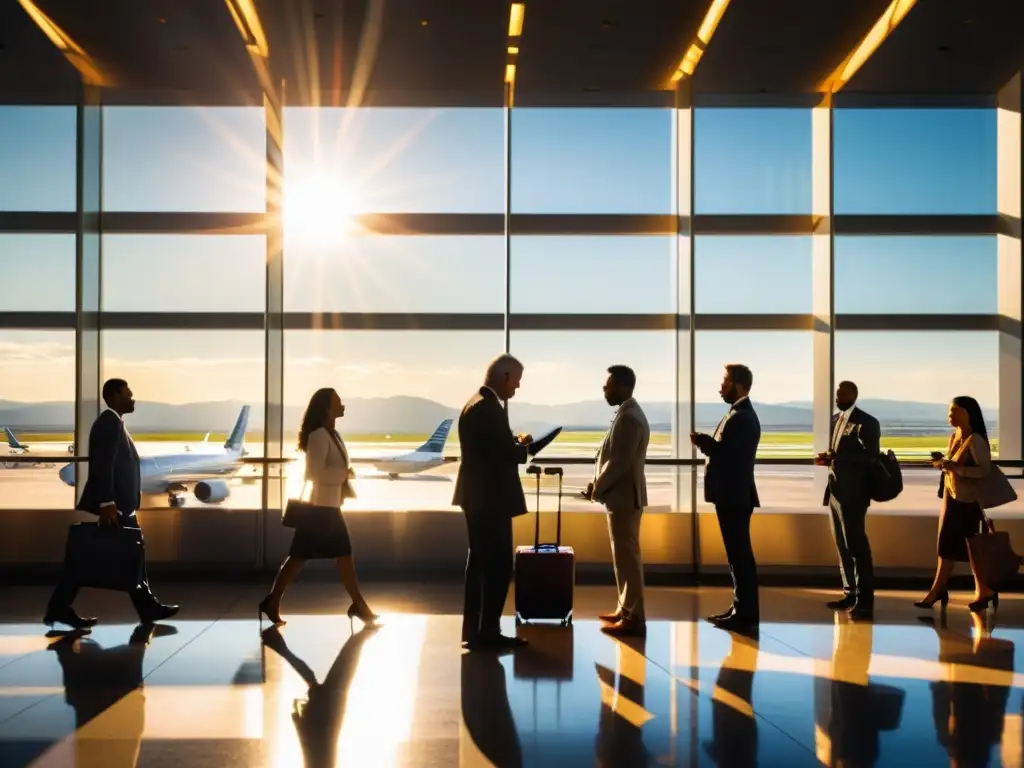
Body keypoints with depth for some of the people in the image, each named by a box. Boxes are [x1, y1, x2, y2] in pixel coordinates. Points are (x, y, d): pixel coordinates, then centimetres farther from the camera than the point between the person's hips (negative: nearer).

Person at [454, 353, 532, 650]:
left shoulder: (475, 403, 14)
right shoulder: (490, 408, -18)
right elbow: (507, 454, -23)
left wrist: (515, 445, 8)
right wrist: (523, 446, -4)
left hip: (478, 496, 11)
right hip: (491, 499, -11)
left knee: (480, 564, 14)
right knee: (498, 566, -3)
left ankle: (474, 630, 19)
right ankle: (488, 632, 2)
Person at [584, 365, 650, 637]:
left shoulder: (628, 418, -19)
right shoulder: (628, 414, 14)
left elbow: (619, 462, -22)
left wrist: (596, 489, -12)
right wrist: (598, 484, 10)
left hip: (624, 496, -10)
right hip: (622, 495, 10)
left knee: (627, 556, -6)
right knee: (624, 555, 16)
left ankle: (634, 619, -2)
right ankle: (626, 610, 24)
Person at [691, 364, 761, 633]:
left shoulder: (739, 418, -17)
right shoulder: (742, 414, 16)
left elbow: (722, 452, -24)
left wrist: (700, 440, -8)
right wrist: (705, 441, -4)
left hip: (734, 496, -11)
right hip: (734, 494, 11)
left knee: (740, 555, -5)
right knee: (738, 554, 14)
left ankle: (746, 614, 1)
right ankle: (742, 609, 21)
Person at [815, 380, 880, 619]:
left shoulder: (867, 422, -8)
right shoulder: (836, 420, 15)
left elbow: (870, 457, -17)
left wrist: (836, 457, -22)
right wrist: (828, 458, 1)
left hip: (853, 492, -8)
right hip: (836, 490, 8)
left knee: (856, 544, -6)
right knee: (842, 545, 9)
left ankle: (865, 600, -2)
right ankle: (850, 593, 16)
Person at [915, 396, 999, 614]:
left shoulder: (975, 440, -16)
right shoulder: (954, 437, 10)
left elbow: (985, 470, -23)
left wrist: (955, 468, -27)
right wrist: (942, 462, 2)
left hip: (968, 501, -8)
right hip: (951, 498, 8)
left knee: (970, 546, 0)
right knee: (946, 544, 8)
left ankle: (984, 591, 15)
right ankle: (937, 591, 10)